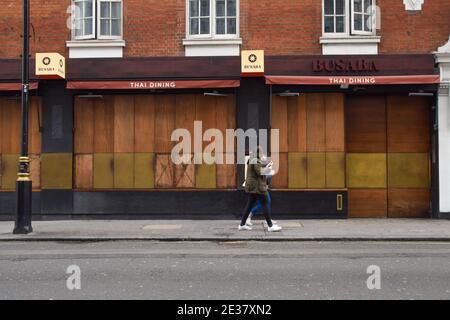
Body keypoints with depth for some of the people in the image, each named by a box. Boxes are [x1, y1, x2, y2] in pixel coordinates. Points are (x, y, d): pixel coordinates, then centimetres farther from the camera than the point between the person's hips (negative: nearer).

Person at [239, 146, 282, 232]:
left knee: (250, 205, 12)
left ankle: (242, 224, 14)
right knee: (265, 205, -4)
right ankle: (270, 226, -2)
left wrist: (267, 165, 10)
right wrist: (268, 168, -9)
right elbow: (259, 172, -21)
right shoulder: (256, 161, -15)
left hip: (251, 187, 10)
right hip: (258, 186, -10)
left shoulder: (252, 161, 15)